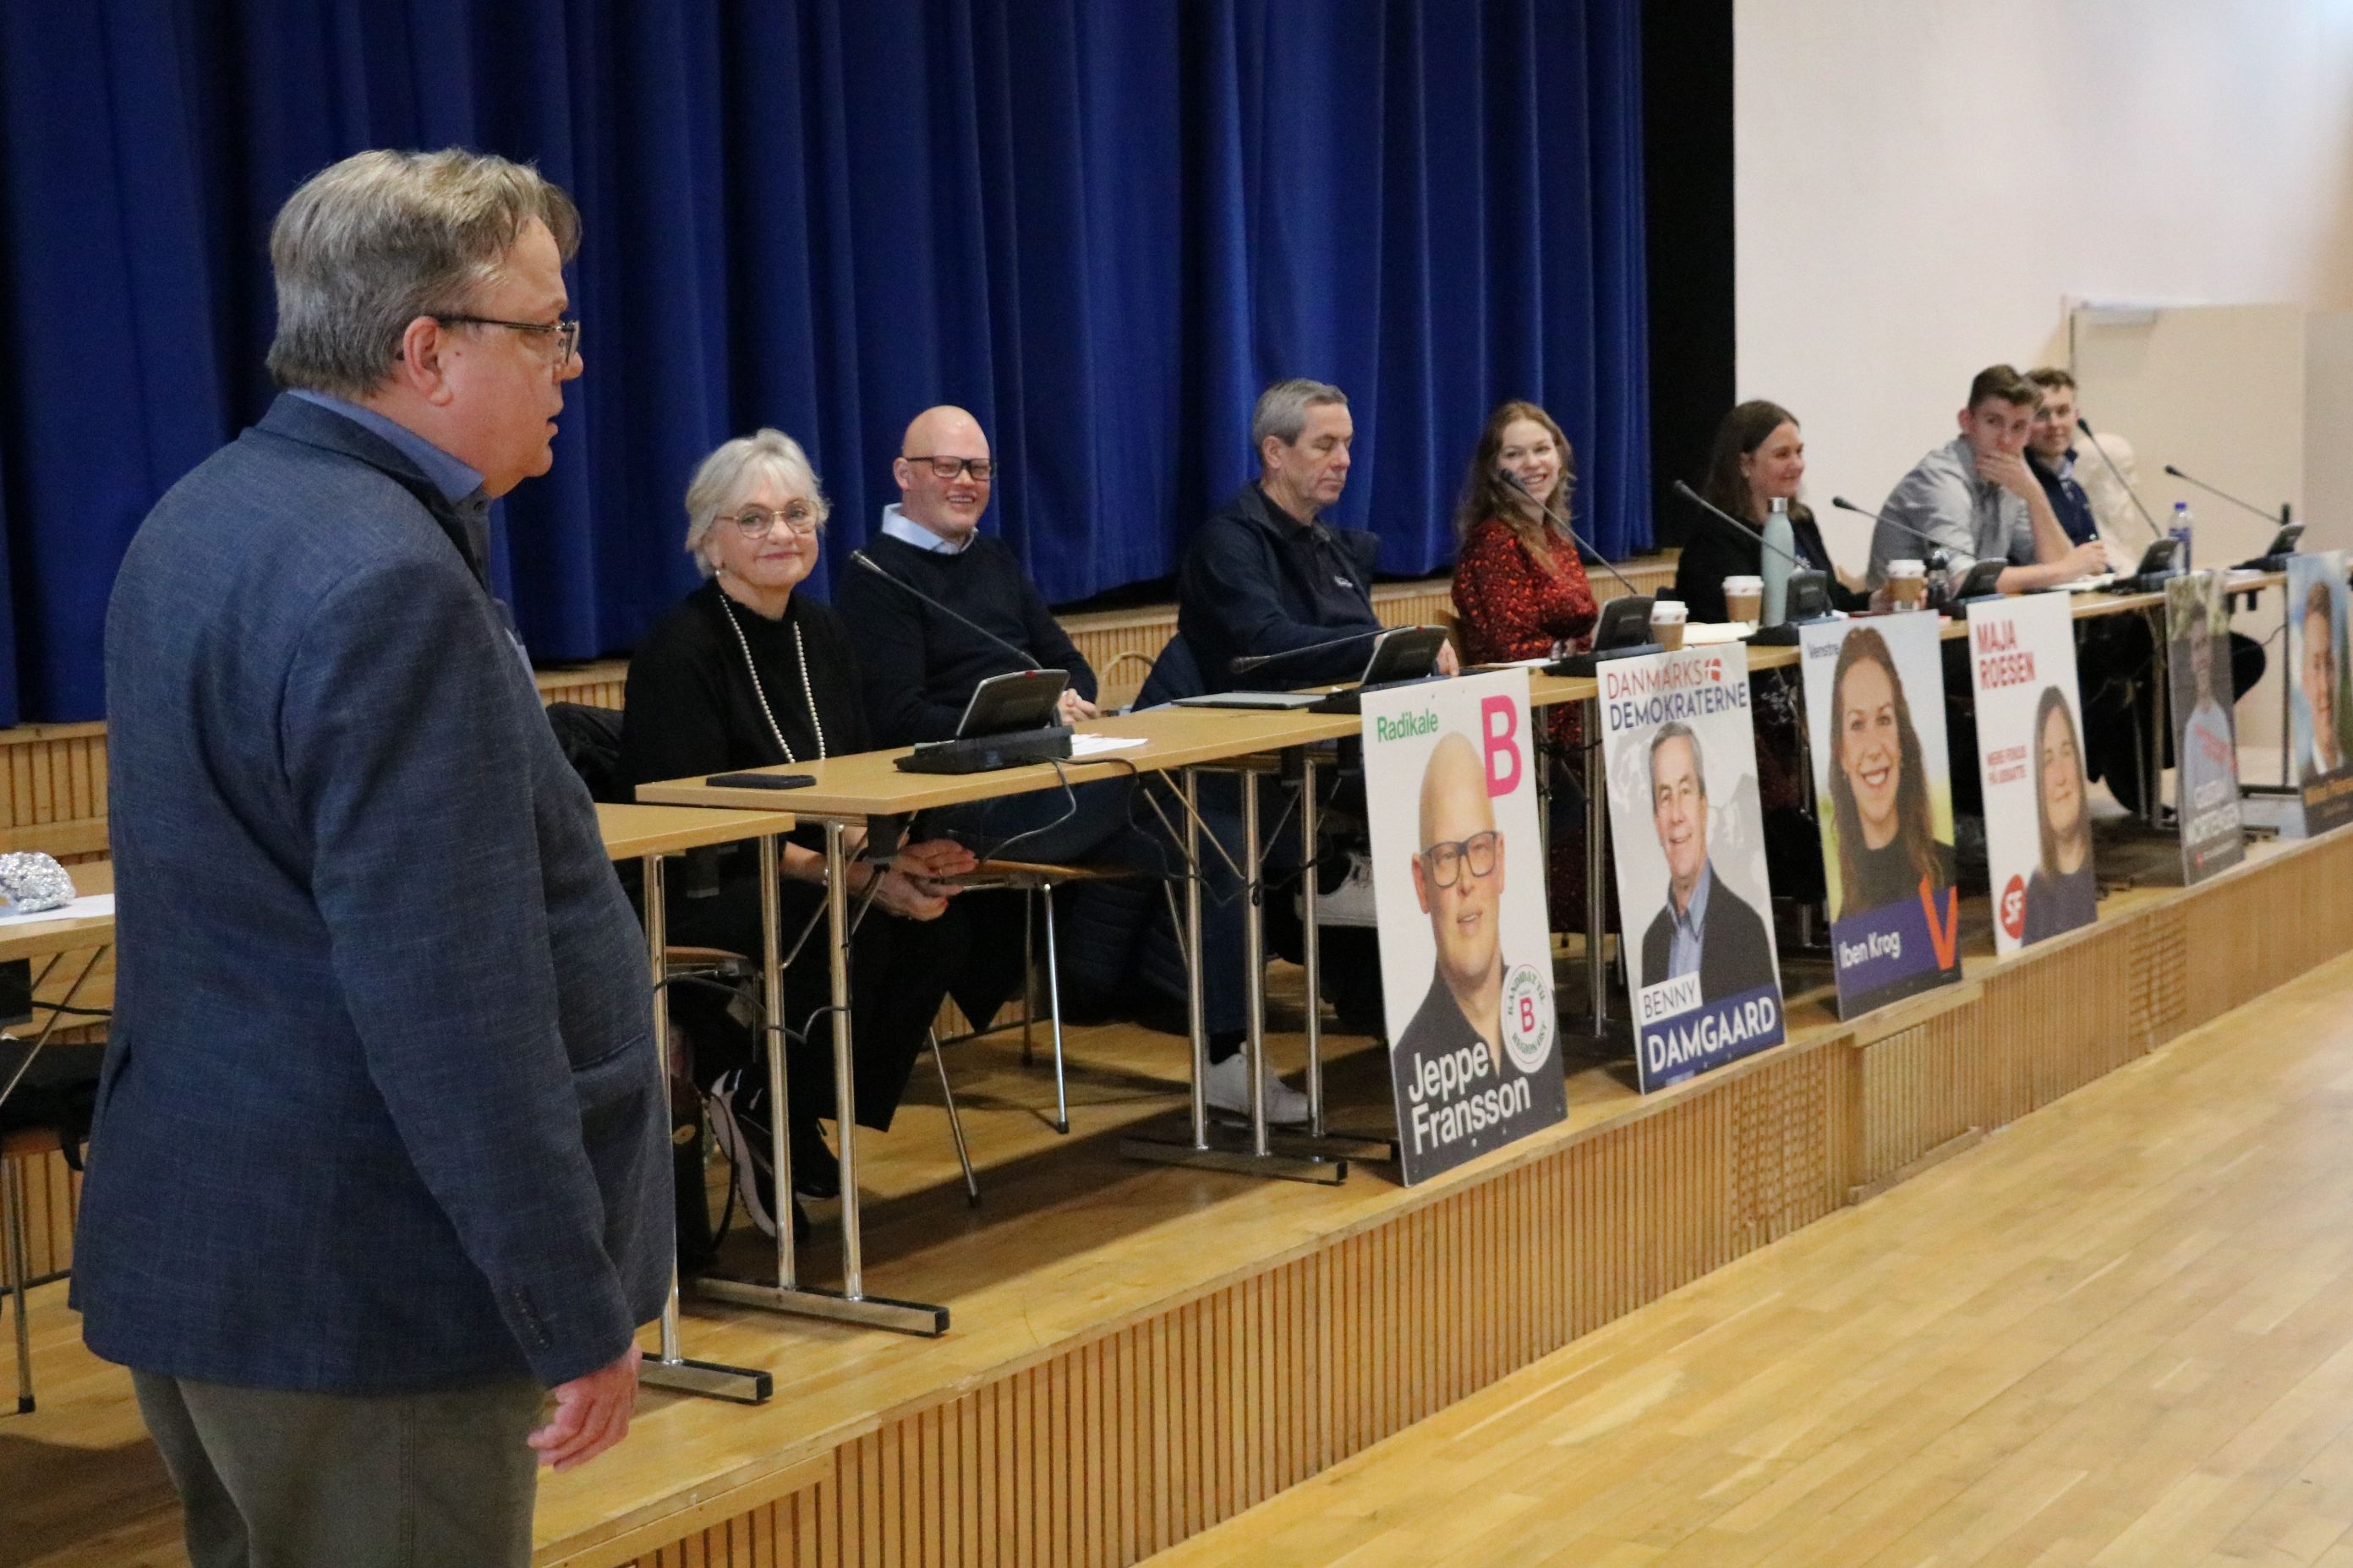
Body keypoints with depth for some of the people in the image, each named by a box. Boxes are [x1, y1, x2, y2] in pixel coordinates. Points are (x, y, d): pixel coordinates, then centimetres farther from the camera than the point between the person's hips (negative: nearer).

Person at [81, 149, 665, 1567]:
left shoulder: (209, 518, 9)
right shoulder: (388, 584, -22)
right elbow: (451, 1005, -24)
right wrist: (578, 1312, -19)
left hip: (198, 1250, 10)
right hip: (354, 1288, -10)